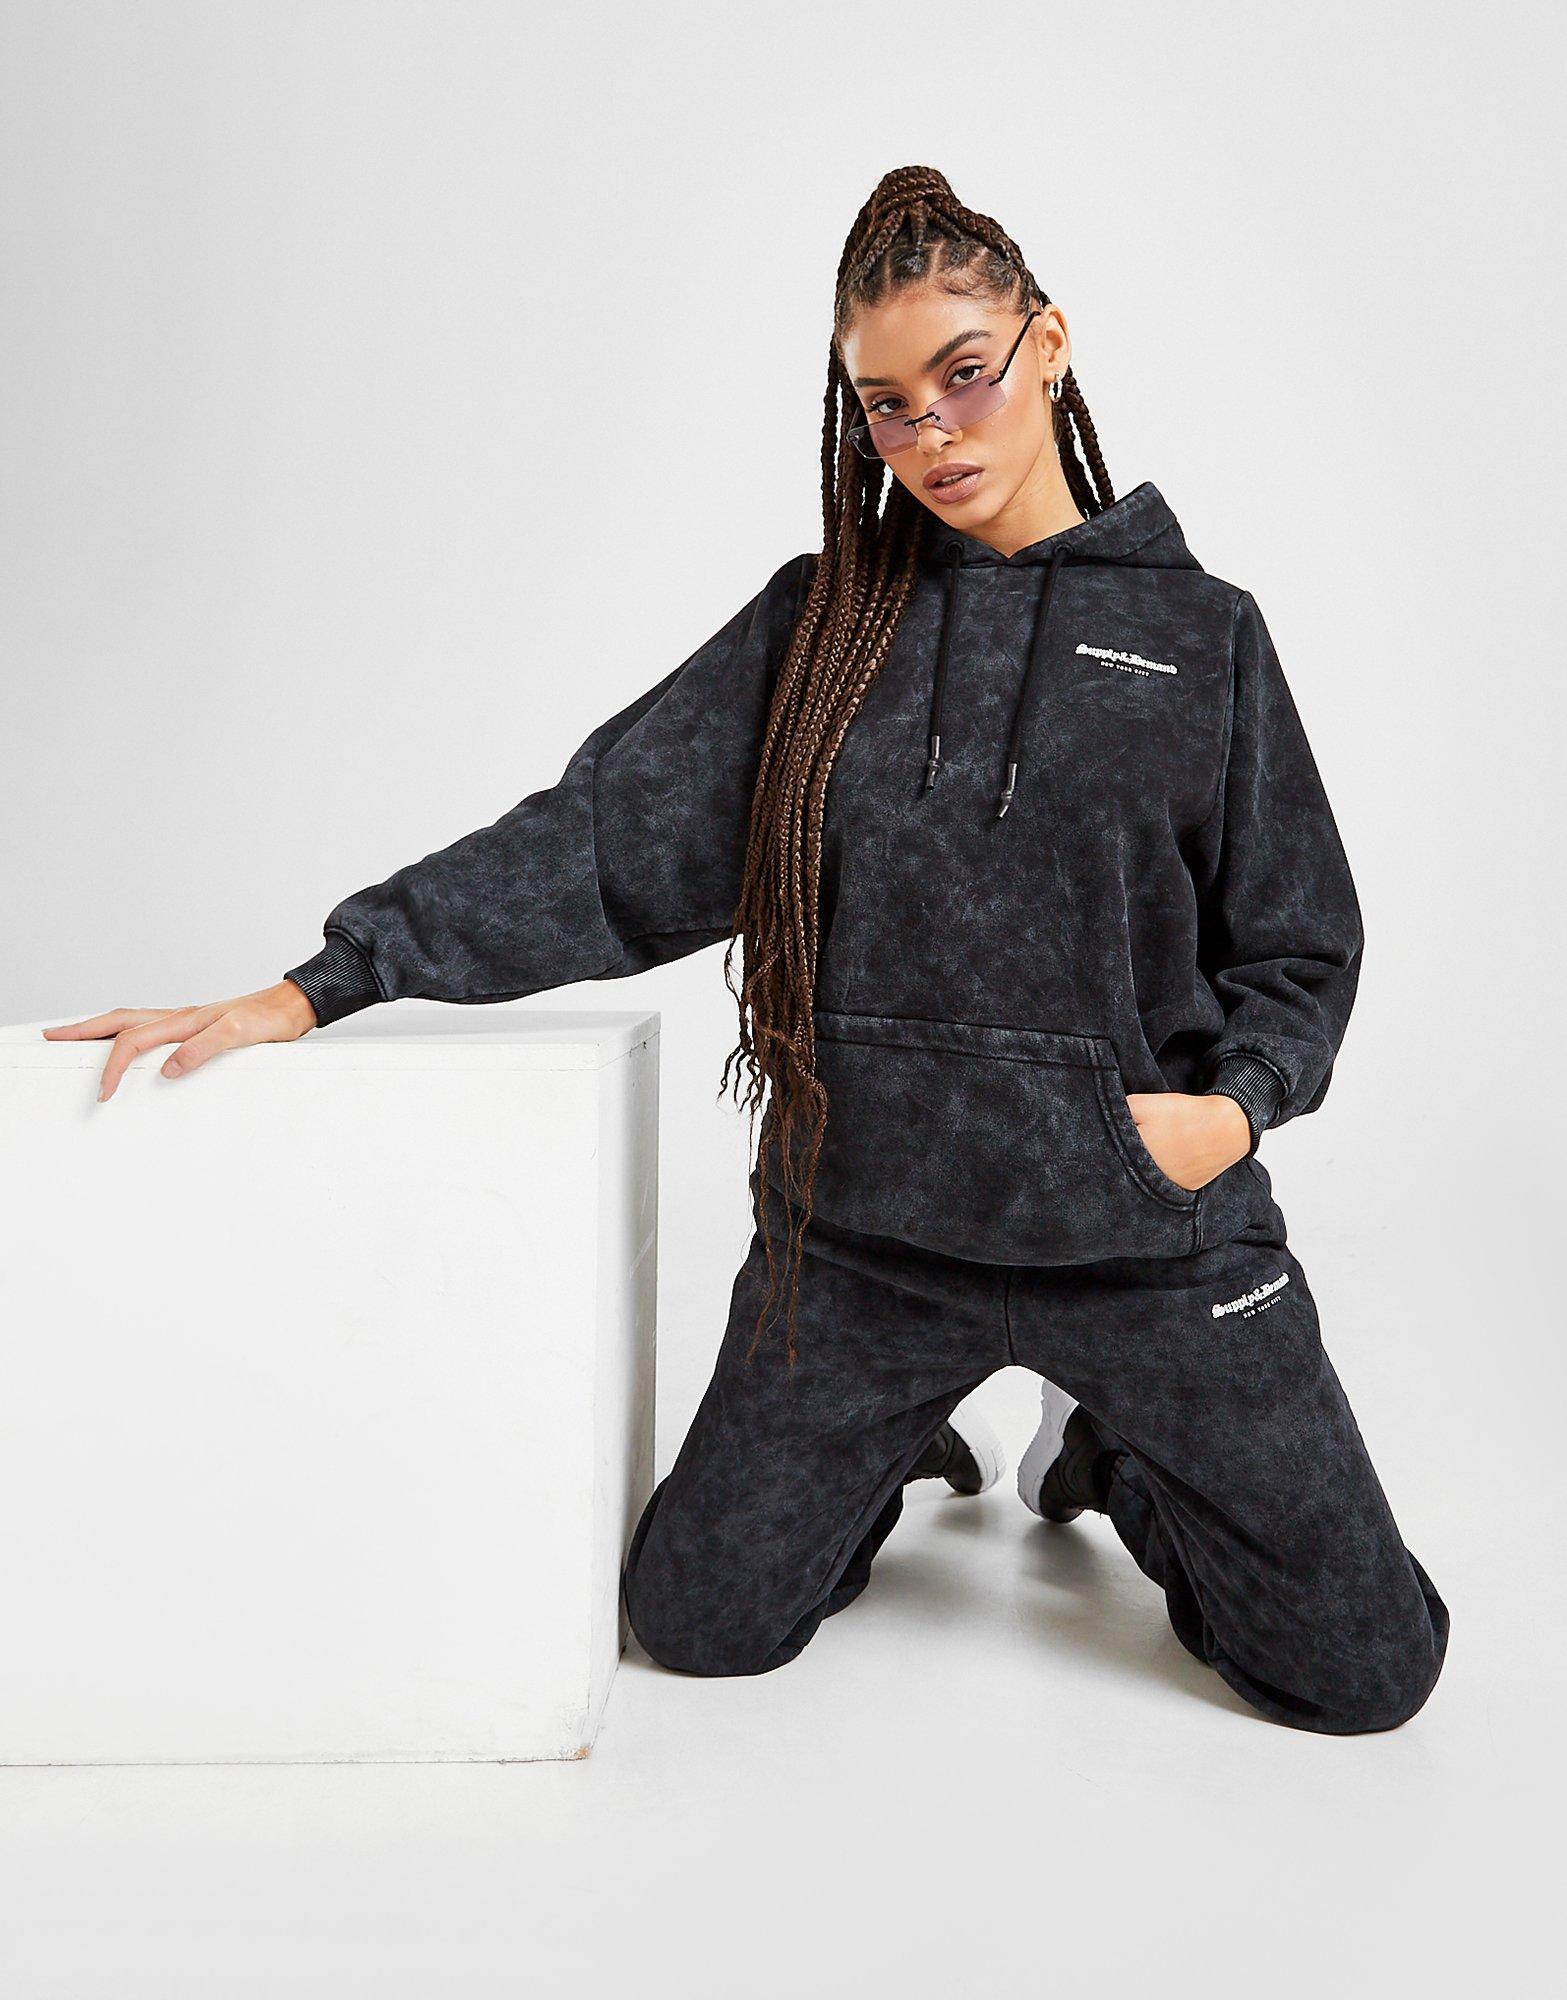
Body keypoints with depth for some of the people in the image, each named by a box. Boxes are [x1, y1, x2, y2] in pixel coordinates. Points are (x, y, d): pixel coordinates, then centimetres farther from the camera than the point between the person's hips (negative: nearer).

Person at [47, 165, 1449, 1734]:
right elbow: (597, 842, -4)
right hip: (862, 1228, 1)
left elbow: (1297, 947, 5)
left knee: (1364, 1672, 3)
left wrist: (1232, 1104, -16)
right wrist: (305, 994, -10)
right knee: (696, 1619, 7)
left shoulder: (1202, 636, 1)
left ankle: (1098, 1455, 31)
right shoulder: (817, 623, 2)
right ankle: (920, 1443, 36)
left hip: (1149, 1237, 0)